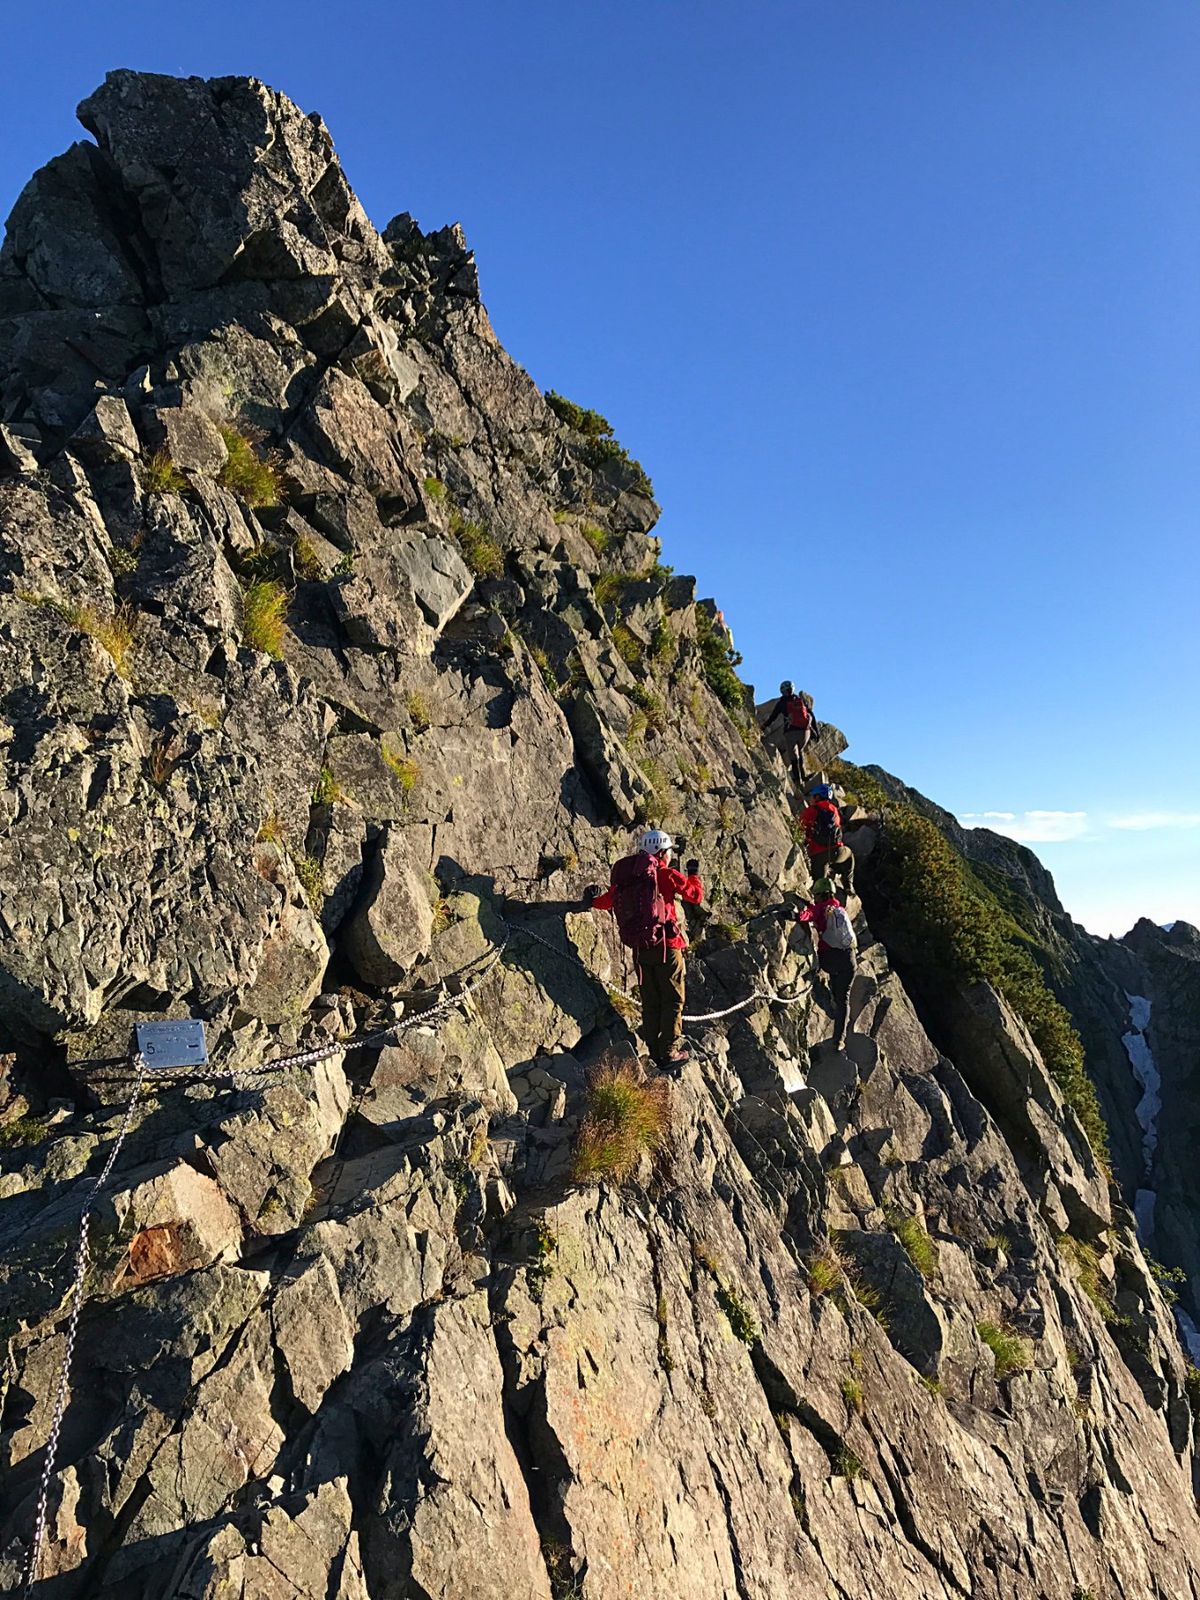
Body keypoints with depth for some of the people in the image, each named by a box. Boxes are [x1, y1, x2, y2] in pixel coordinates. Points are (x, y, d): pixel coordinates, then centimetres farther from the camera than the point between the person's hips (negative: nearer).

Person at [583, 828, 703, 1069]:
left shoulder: (625, 876, 8)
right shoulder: (665, 874, -6)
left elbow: (609, 898, 21)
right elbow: (696, 895, -2)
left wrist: (592, 903, 43)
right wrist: (694, 874, 17)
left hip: (639, 948, 5)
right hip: (665, 944, -5)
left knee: (650, 1001, 13)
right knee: (673, 999, 3)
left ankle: (655, 1052, 17)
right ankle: (669, 1051, 2)